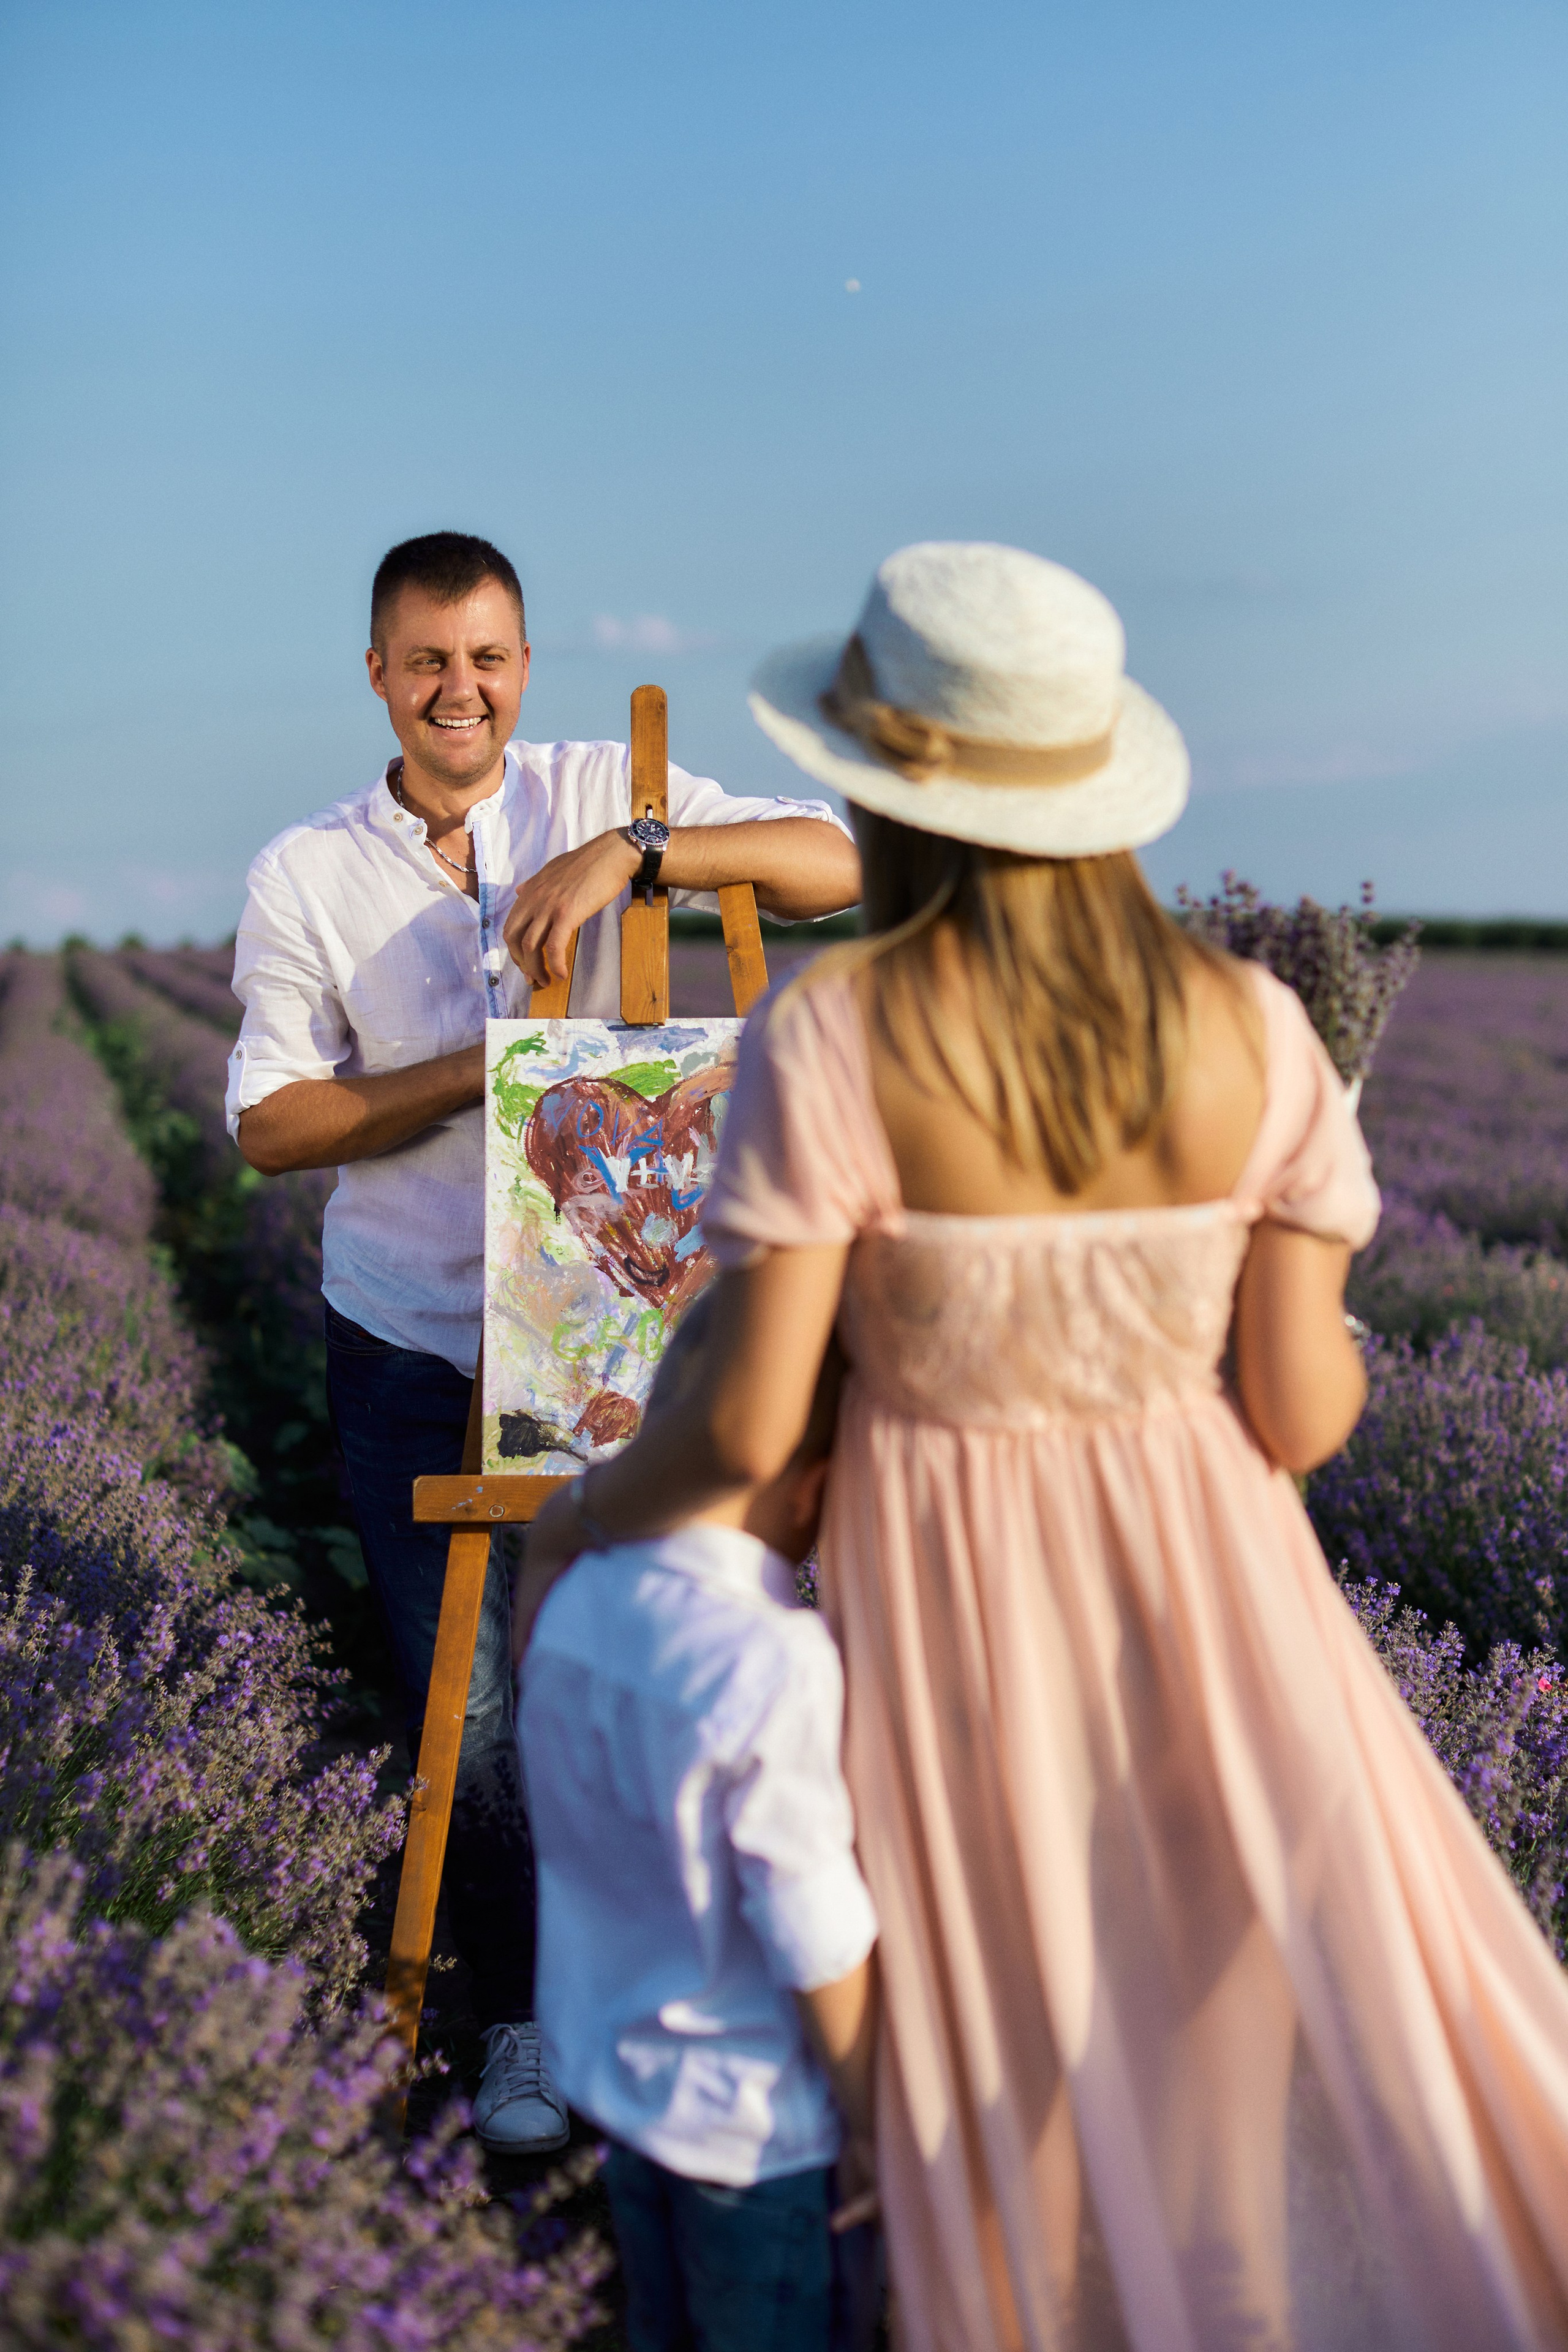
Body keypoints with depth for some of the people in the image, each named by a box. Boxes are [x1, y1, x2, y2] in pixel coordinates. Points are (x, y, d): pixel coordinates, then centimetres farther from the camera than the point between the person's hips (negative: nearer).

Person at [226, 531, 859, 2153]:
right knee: (462, 1699, 6)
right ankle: (519, 2008, 29)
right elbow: (271, 1124, -5)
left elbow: (833, 866, -11)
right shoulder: (305, 876, -5)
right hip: (408, 1344, 0)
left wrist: (633, 854, -24)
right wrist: (476, 1071, -16)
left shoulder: (603, 797, -4)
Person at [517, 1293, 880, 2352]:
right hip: (758, 2119, -6)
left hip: (612, 2064, 7)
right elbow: (821, 1946, -22)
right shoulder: (773, 1667, -31)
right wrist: (871, 2119, -9)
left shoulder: (575, 1601, -9)